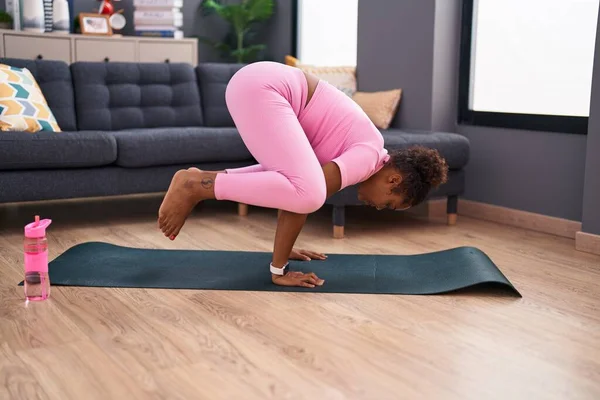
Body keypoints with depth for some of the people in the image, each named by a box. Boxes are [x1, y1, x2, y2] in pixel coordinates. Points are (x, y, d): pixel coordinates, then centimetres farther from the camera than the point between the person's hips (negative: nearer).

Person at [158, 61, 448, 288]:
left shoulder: (359, 150, 19)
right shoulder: (370, 156, -9)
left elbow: (295, 186, 23)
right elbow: (305, 196, -18)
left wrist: (284, 249, 24)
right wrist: (279, 270, -13)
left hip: (260, 85, 10)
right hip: (259, 88, -10)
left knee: (290, 181, 21)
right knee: (307, 191, -21)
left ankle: (206, 180, 12)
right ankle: (195, 186, -13)